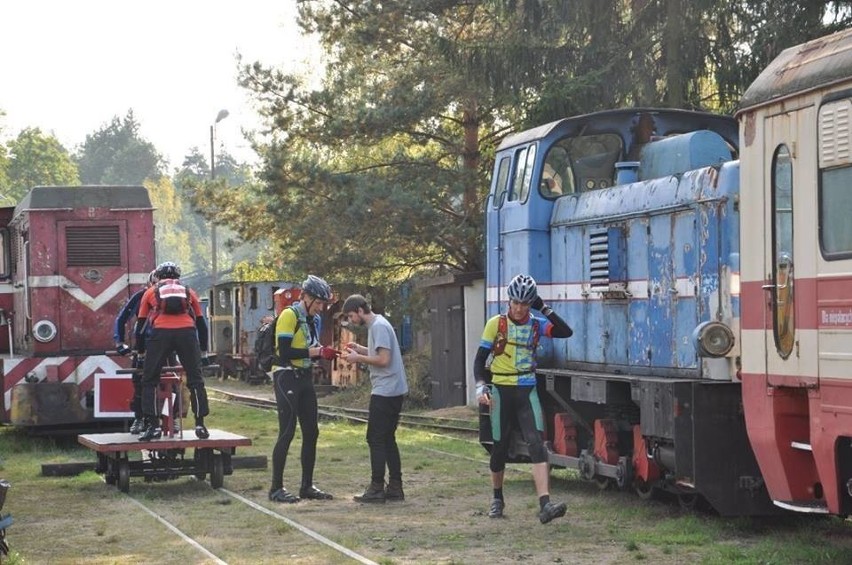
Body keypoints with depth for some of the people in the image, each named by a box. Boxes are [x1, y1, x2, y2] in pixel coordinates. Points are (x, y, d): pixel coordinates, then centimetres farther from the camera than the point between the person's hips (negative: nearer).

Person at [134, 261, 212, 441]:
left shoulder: (151, 292, 25)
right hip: (187, 332, 1)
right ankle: (200, 425, 4)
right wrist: (204, 353, 33)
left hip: (160, 333, -1)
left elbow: (141, 324, 24)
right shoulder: (189, 292, 27)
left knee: (149, 380, 9)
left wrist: (139, 352, 32)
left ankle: (153, 426, 1)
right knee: (195, 380, 10)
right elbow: (201, 323, 27)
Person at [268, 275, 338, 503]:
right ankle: (276, 488, -2)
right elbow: (285, 352, -21)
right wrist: (316, 351, -20)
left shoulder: (314, 319, 13)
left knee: (311, 432, 9)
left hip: (305, 378, 9)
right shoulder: (289, 315, -13)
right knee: (287, 432, -8)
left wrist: (325, 353, -2)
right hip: (286, 377, -9)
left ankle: (307, 486, 17)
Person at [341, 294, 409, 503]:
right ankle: (395, 487, 14)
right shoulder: (377, 325, 16)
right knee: (387, 439, 12)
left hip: (385, 391, -10)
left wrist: (358, 358, -11)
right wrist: (360, 349, 11)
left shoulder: (379, 326, -14)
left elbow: (384, 359, -21)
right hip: (393, 391, 10)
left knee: (376, 439, -6)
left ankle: (377, 488, -5)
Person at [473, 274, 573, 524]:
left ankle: (545, 505, -26)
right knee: (500, 447, 7)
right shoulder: (496, 324, -2)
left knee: (537, 443, -15)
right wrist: (480, 386, -14)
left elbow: (566, 332, -11)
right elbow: (480, 357, 0)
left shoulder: (536, 325, 4)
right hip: (501, 391, -1)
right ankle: (497, 498, 31)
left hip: (527, 391, 1)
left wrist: (545, 309, -13)